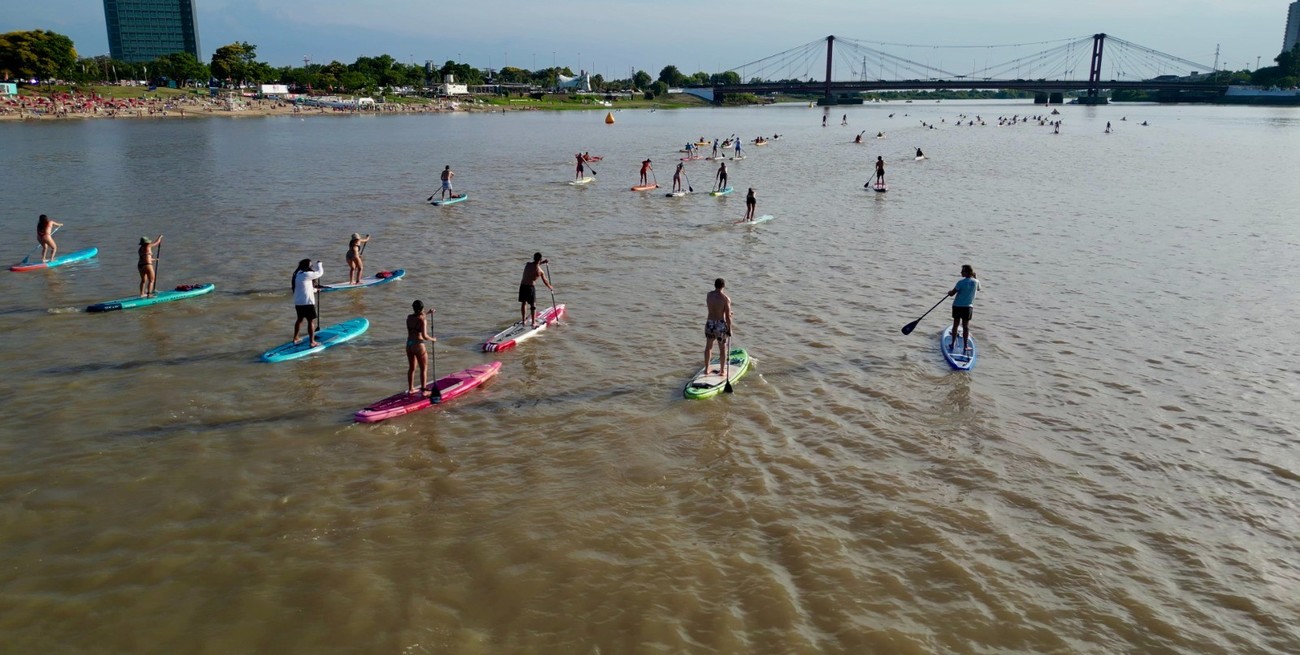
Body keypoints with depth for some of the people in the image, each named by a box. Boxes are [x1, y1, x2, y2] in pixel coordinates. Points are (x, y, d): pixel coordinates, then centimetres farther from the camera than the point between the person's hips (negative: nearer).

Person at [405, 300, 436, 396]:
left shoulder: (409, 317, 2)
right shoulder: (423, 320, -18)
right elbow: (424, 336, -23)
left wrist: (427, 313, 29)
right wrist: (432, 339, -5)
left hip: (409, 344, 7)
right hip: (418, 345, -7)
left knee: (411, 368, 20)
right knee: (424, 369, 8)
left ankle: (410, 389, 31)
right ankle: (424, 391, 12)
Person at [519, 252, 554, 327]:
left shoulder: (527, 264, 1)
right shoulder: (540, 271, -10)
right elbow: (545, 282, 3)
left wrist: (541, 262, 25)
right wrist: (551, 288, 20)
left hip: (522, 286, 4)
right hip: (530, 287, -4)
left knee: (523, 303, 19)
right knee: (533, 305, 8)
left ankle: (523, 320, 28)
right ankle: (533, 323, 12)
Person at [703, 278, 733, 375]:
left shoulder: (709, 295, -2)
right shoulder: (725, 299, -16)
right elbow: (728, 317, -15)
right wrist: (729, 329, -2)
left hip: (709, 323, 4)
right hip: (720, 325, -4)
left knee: (708, 346, 20)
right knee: (723, 348, 14)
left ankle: (706, 369, 27)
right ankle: (722, 370, 23)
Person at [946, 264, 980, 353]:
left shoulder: (961, 282, -15)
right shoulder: (976, 282, -4)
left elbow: (952, 293, -11)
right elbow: (978, 288, 20)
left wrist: (949, 292, 11)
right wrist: (974, 277, 22)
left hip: (957, 306, -2)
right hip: (967, 307, 2)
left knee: (955, 325, 11)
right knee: (965, 327, 6)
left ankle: (953, 344, 19)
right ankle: (965, 346, 7)